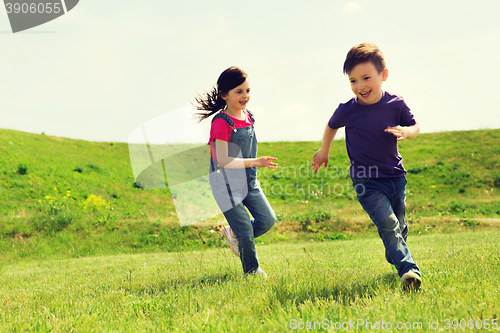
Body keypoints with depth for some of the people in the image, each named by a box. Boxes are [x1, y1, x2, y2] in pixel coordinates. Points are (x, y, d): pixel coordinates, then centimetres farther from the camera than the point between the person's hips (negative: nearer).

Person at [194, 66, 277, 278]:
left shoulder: (247, 116, 4)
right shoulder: (221, 122, -20)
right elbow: (222, 160, -24)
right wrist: (255, 162, -28)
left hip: (248, 180, 7)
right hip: (226, 183, -7)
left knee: (267, 219, 1)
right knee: (245, 231, -3)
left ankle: (232, 234, 26)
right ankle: (252, 272, 18)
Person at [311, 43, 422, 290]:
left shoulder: (396, 104, -7)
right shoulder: (347, 110, -11)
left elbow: (415, 127, 8)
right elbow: (332, 126, 12)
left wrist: (405, 132, -16)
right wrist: (324, 151, 24)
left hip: (395, 176, 3)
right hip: (366, 181, -3)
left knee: (399, 225, 16)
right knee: (388, 223, -19)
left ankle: (394, 256, 45)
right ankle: (409, 270, -23)